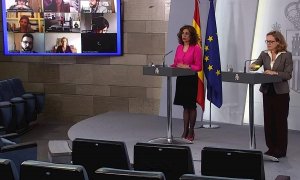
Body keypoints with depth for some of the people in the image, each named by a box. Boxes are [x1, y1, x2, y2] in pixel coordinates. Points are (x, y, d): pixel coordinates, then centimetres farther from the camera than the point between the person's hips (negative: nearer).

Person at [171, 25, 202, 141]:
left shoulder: (196, 48, -10)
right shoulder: (179, 47, 9)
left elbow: (198, 67, -11)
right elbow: (175, 63, 14)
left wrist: (186, 66, -19)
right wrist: (175, 66, -7)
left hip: (191, 79, -6)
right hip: (181, 79, 6)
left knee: (191, 106, 3)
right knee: (185, 106, 11)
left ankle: (191, 132, 13)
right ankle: (185, 131, 18)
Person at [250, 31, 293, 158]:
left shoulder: (286, 55, -5)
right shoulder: (264, 54, 8)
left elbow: (288, 75, -10)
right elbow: (256, 65, -5)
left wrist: (275, 73, -23)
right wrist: (253, 66, -27)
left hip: (281, 93, -4)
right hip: (267, 91, 5)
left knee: (280, 121, 1)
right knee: (268, 120, 7)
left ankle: (280, 150, 9)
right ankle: (271, 148, 18)